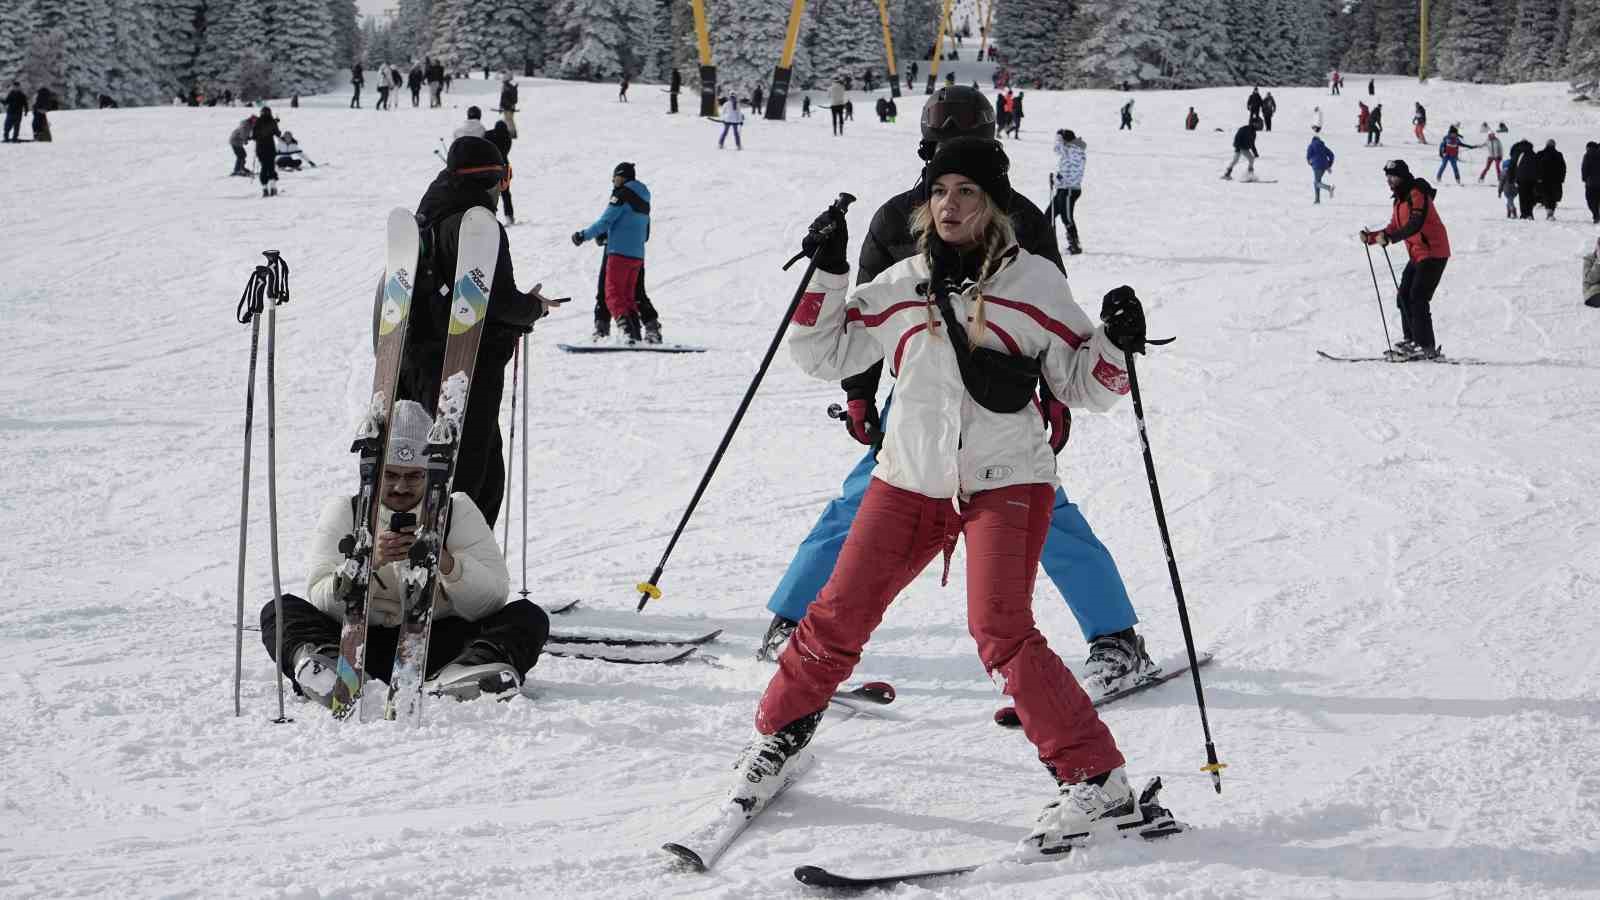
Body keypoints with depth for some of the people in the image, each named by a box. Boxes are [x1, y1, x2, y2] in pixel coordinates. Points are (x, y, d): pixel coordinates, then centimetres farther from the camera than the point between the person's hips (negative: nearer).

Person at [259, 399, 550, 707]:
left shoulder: (459, 511, 8)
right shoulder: (343, 512, 7)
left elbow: (494, 599, -4)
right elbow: (321, 604, -6)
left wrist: (446, 562, -22)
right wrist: (368, 562, -23)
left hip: (438, 644, 0)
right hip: (363, 645, 0)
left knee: (528, 617, -20)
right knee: (280, 610, -19)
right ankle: (328, 663, -49)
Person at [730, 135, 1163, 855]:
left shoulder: (1035, 282, -2)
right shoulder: (901, 286, 6)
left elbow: (1082, 383, 2)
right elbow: (823, 355, 12)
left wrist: (1115, 342, -18)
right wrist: (826, 273, 0)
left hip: (1005, 480, -4)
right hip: (911, 478, 4)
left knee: (1001, 632, -20)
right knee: (837, 618, 6)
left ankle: (1098, 785, -17)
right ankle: (779, 733, 30)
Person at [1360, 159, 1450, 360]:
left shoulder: (1417, 195, -15)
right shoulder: (1400, 199, 16)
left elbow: (1415, 225, -29)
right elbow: (1394, 228, 21)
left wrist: (1389, 238, -38)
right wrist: (1371, 237, 7)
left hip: (1433, 253, -10)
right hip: (1417, 255, 10)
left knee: (1417, 299, -13)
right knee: (1404, 298, 9)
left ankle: (1426, 347, -11)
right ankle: (1412, 340, 17)